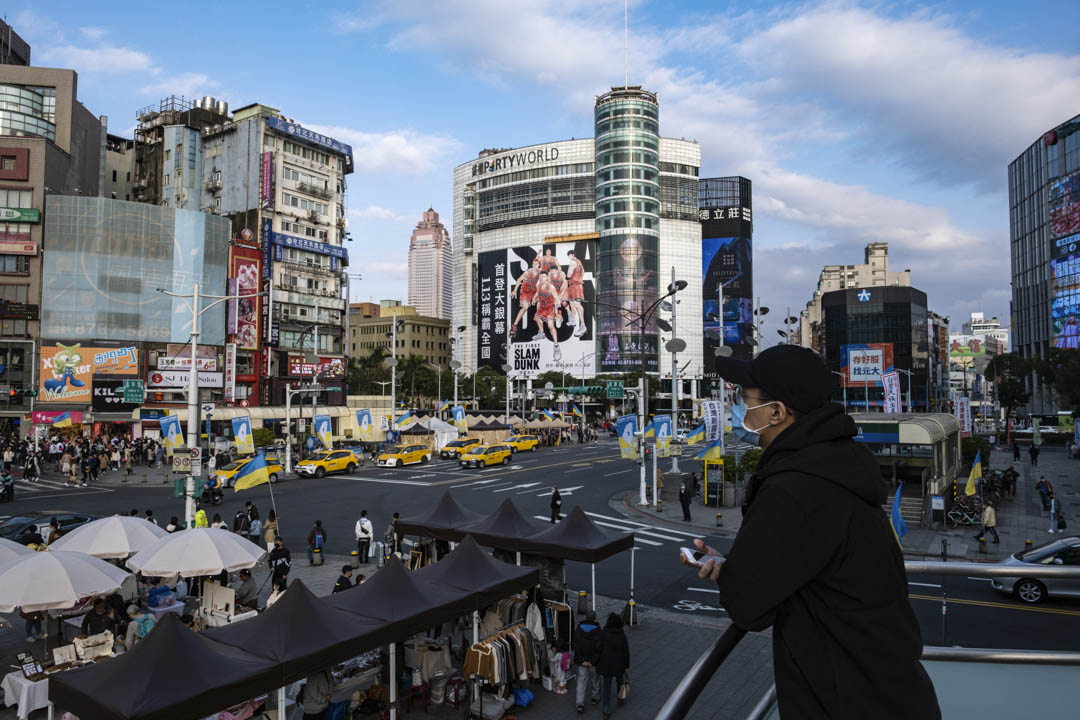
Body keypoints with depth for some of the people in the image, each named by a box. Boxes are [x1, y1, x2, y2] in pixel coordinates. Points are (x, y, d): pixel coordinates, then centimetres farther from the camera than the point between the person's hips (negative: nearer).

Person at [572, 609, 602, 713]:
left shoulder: (578, 629, -7)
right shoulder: (597, 630, -14)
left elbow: (576, 646, -9)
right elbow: (598, 647, -17)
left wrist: (582, 660, -8)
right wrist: (593, 661, -12)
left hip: (582, 661, 1)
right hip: (594, 661, -1)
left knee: (581, 681, 8)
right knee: (595, 679, 20)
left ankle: (580, 704, 2)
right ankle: (595, 698, 37)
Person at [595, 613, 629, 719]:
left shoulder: (604, 634, -14)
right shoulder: (622, 635, -9)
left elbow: (599, 650, -10)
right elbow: (626, 651, -3)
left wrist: (597, 663, 2)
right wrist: (627, 665, 8)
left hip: (606, 665, -1)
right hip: (619, 665, 1)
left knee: (606, 687, 7)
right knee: (619, 681, 27)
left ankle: (607, 710, 5)